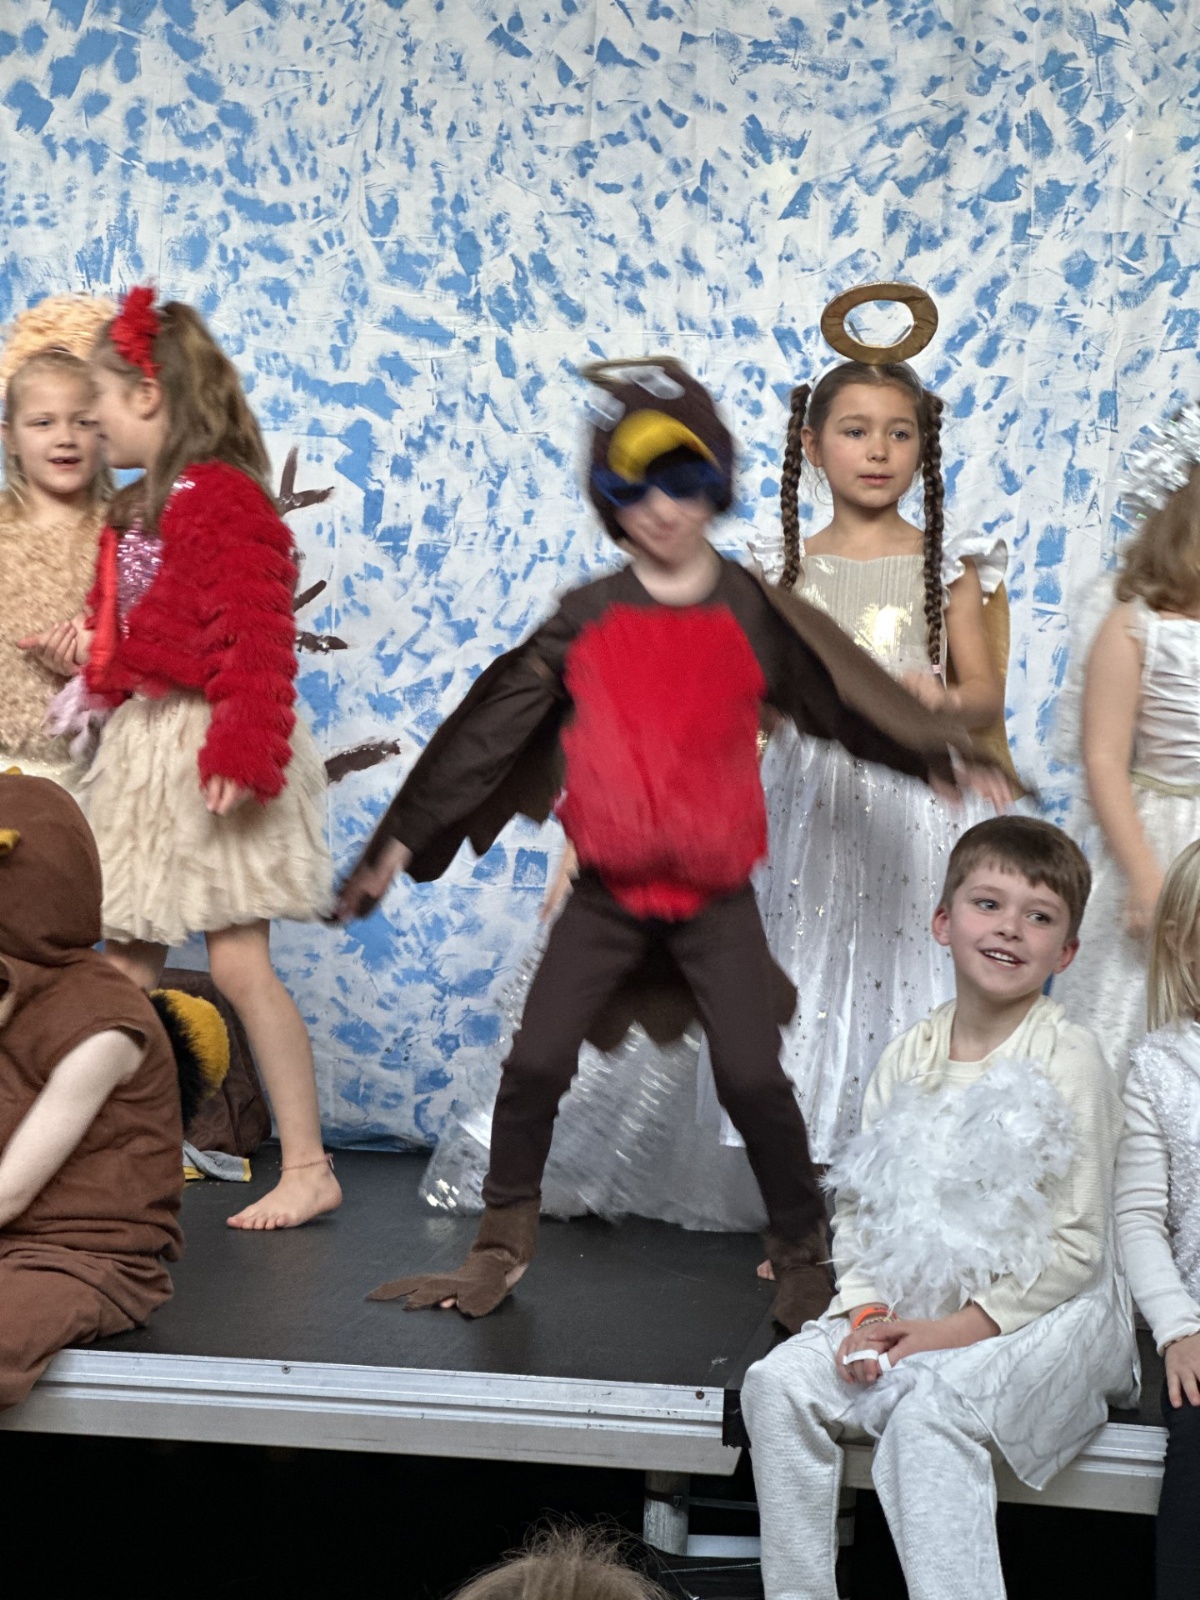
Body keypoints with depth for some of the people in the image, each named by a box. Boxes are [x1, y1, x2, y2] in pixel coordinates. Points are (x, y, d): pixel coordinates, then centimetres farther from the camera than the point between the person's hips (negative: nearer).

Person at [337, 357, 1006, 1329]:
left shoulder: (752, 616, 0)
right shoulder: (584, 621, 0)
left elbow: (846, 704, 10)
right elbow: (489, 731, 3)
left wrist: (943, 760, 9)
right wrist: (404, 840, 3)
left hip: (716, 897, -1)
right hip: (607, 895, 1)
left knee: (753, 1077, -7)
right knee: (536, 1065, -3)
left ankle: (804, 1259, 12)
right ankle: (502, 1249, 15)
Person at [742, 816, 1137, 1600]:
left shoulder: (1067, 1058, -9)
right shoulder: (908, 1058, 7)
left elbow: (1076, 1243, -11)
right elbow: (858, 1203, 9)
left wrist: (963, 1328, -15)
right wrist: (865, 1313, -8)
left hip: (1044, 1313, -6)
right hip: (912, 1307, 6)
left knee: (928, 1410, -32)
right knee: (778, 1383, -13)